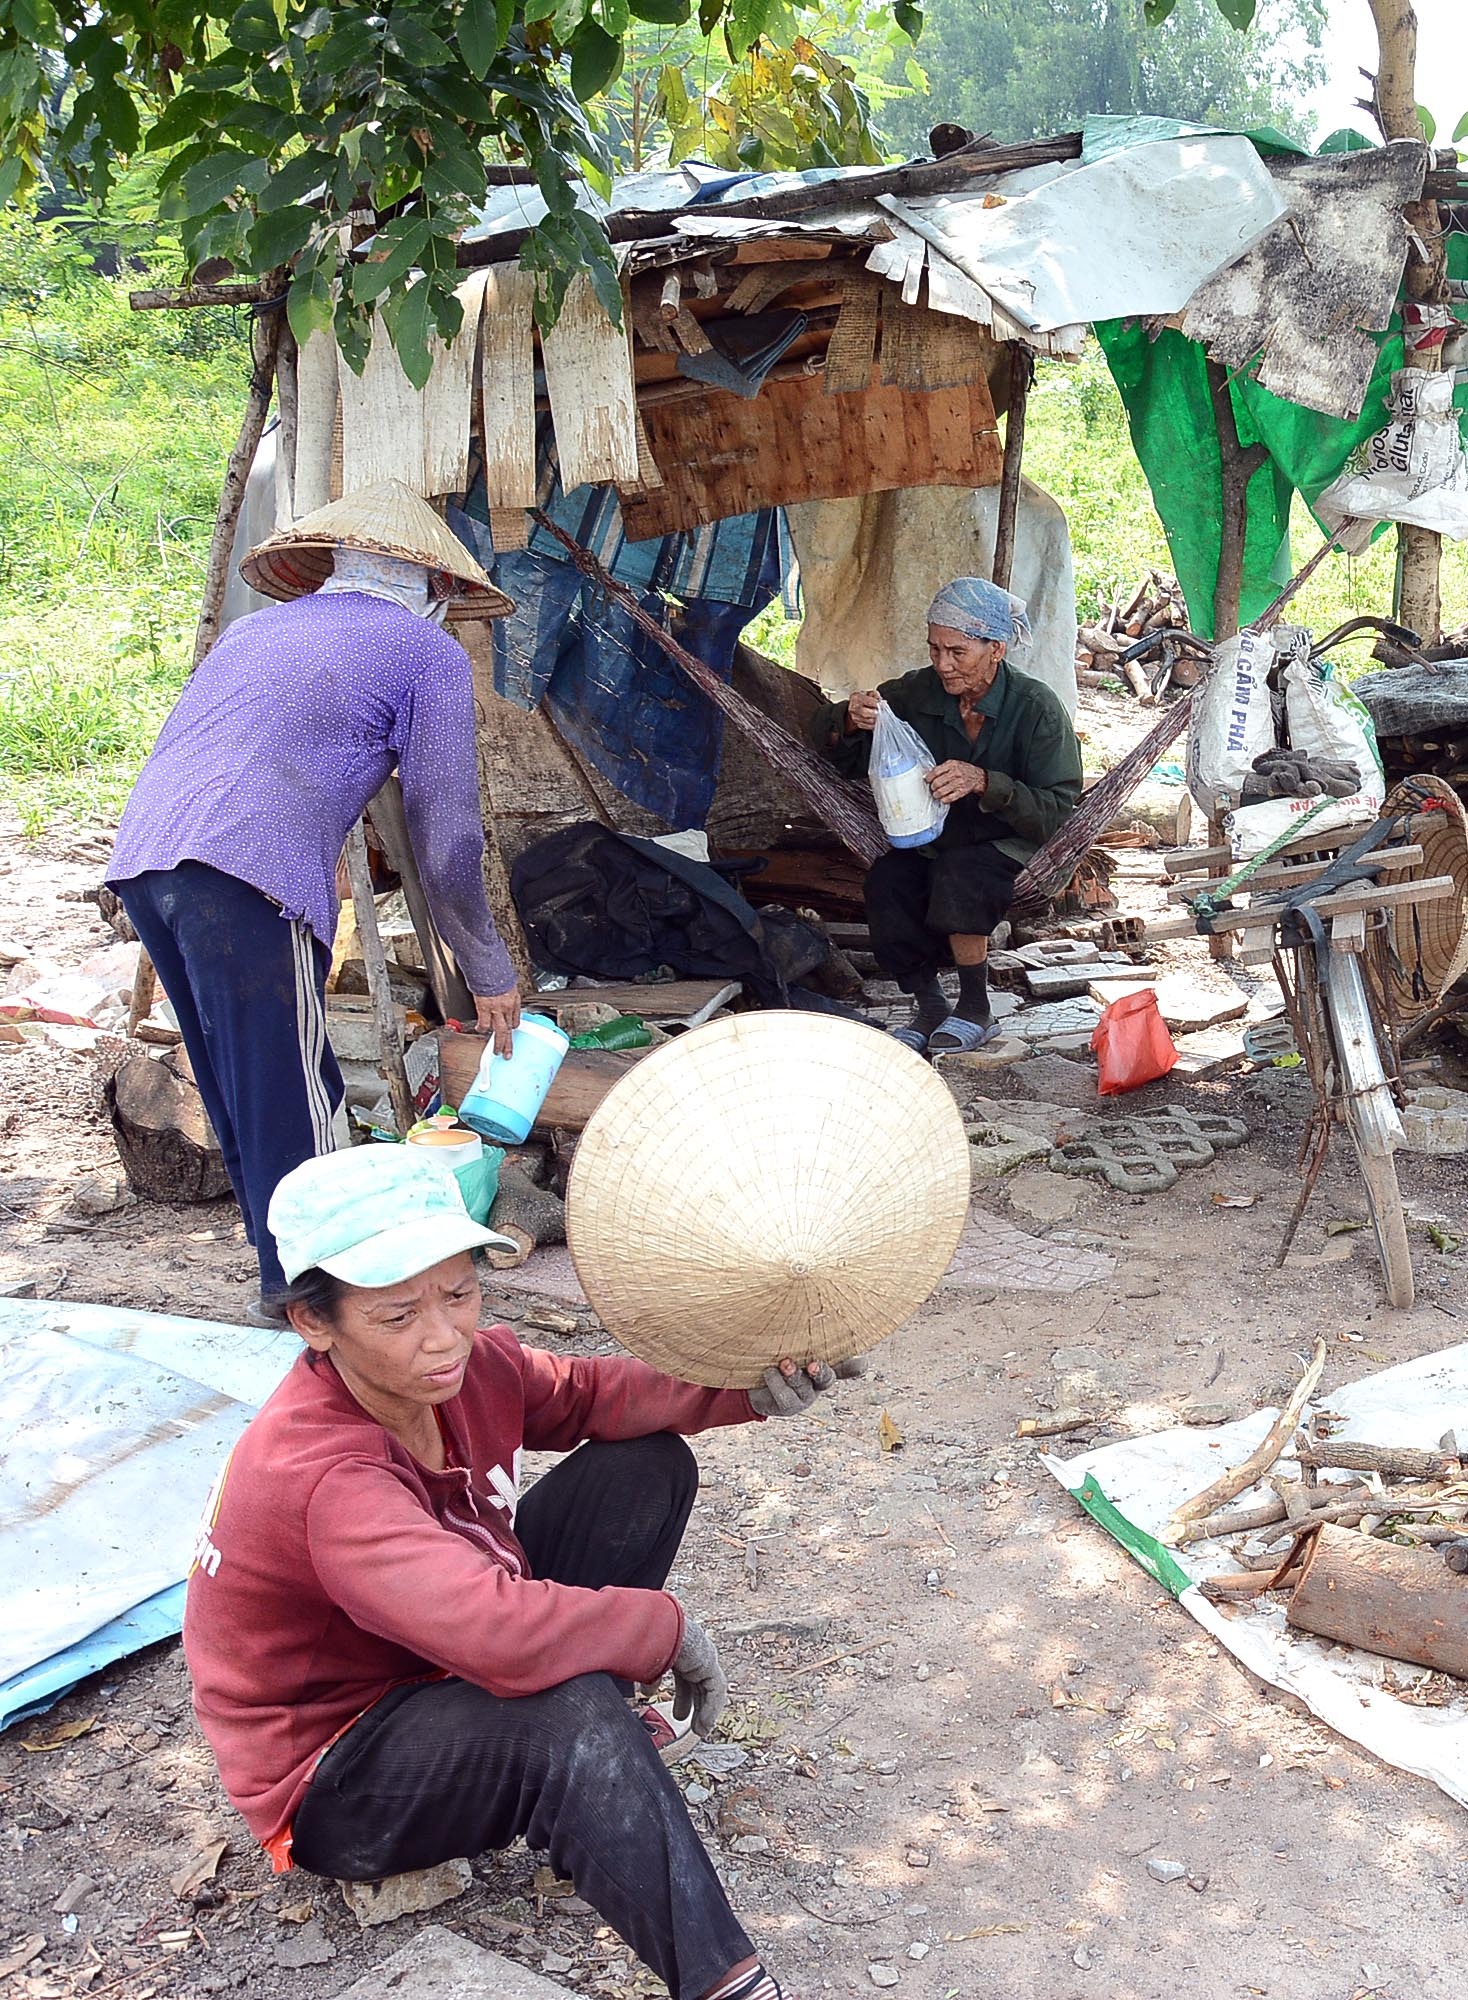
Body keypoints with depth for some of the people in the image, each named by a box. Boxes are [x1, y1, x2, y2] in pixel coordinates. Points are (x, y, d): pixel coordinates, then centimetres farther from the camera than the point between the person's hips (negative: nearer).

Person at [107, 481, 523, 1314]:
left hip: (140, 858, 8)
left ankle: (287, 1273, 30)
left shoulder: (258, 628, 29)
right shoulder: (430, 653, 9)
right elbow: (446, 844, 7)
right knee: (296, 1102, 0)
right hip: (248, 876, -8)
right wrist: (490, 975, 18)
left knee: (241, 1090, 19)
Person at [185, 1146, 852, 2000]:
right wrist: (671, 1628, -30)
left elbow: (583, 1395, 2)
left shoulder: (460, 1365, -14)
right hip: (335, 1784, -9)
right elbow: (507, 1635, -47)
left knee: (646, 1465, 1)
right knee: (571, 1713, -39)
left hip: (446, 1666, 9)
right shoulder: (320, 1478, -38)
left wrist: (745, 1387, -17)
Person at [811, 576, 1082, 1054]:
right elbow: (830, 745, 5)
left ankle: (976, 1010, -15)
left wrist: (984, 782, -33)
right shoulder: (918, 693, -2)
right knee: (886, 880, -29)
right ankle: (928, 1007, -9)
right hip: (931, 843, 4)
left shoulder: (1037, 709, -11)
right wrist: (850, 719, -19)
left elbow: (1057, 813, -18)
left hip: (1010, 850, -3)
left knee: (958, 872, -36)